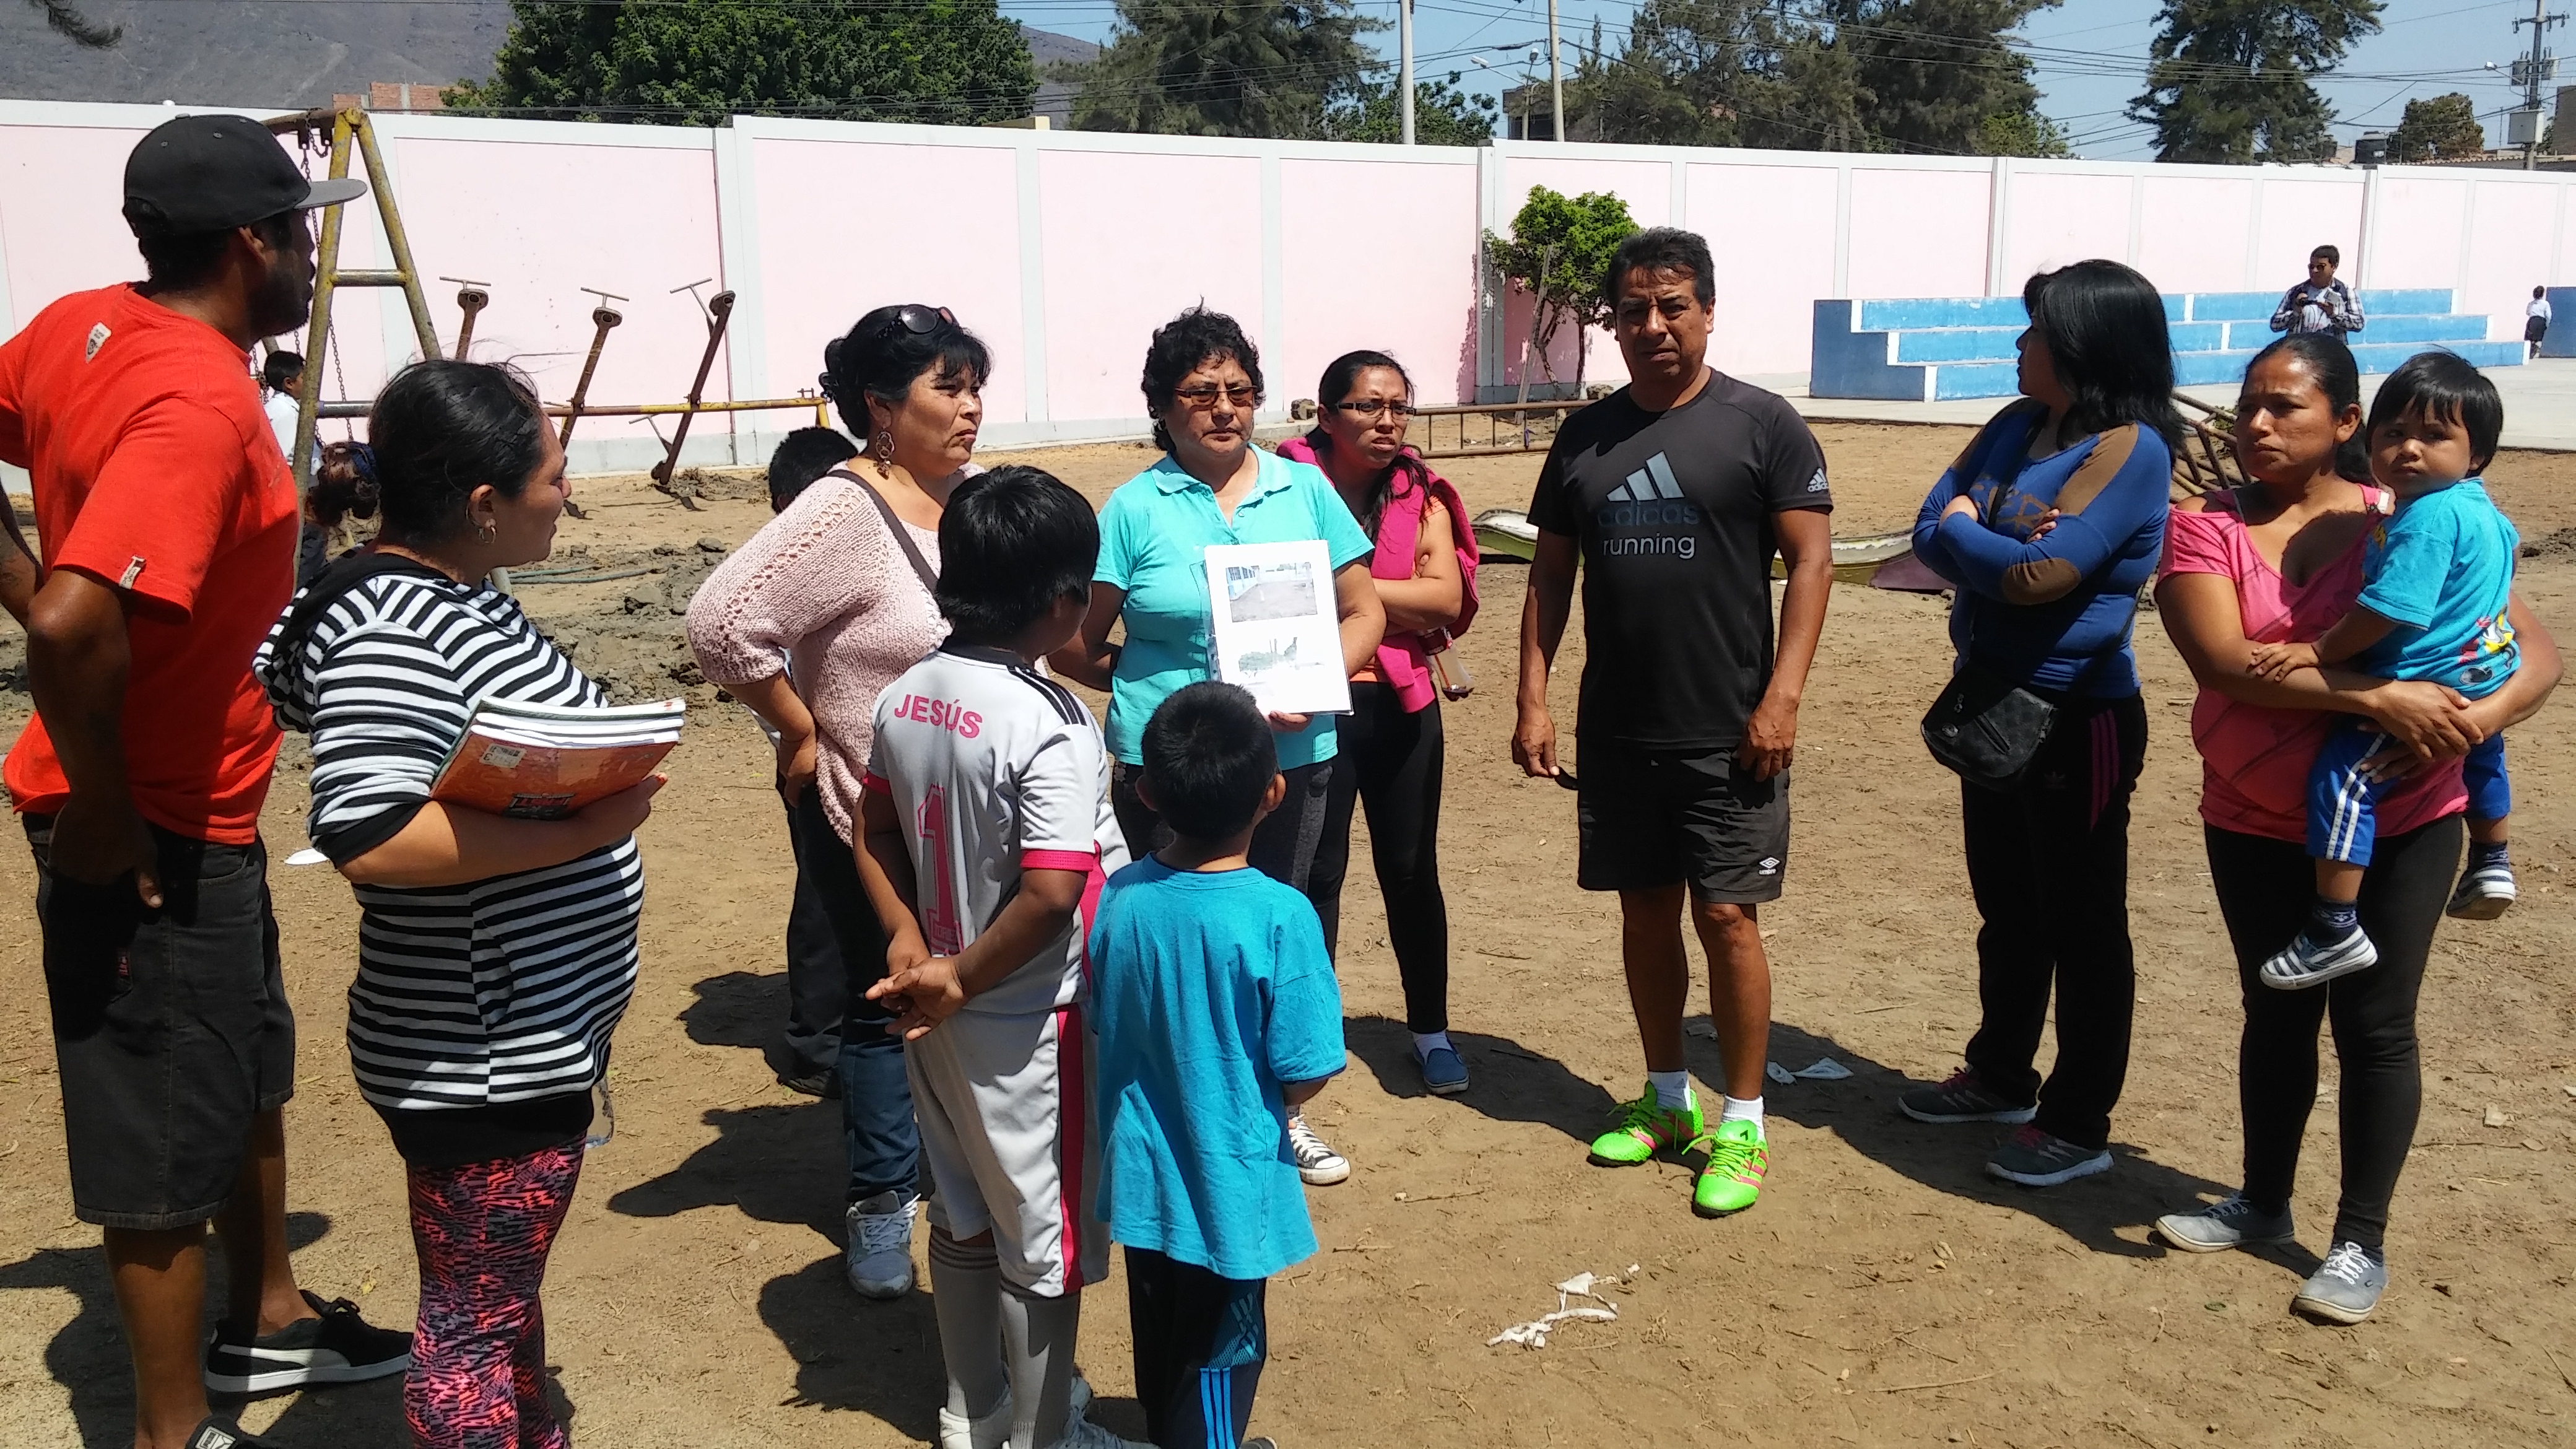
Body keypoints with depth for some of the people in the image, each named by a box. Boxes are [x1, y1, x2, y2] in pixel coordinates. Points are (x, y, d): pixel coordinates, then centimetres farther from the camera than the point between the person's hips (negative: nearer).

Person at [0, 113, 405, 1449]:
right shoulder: (200, 404, -26)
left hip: (195, 806, 9)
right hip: (155, 829, -9)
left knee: (248, 1065, 24)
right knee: (170, 1132, 5)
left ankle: (267, 1319, 42)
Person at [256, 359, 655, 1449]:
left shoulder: (455, 595, 7)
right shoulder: (390, 631, -24)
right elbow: (367, 838, -32)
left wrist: (598, 777, 5)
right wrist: (582, 827, -28)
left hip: (532, 1032, 10)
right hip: (479, 1059, -10)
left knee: (505, 1293, 26)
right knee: (473, 1322, 7)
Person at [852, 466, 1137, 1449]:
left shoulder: (905, 697, 0)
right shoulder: (1049, 726, -24)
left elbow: (876, 830, 8)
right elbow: (1052, 893, -29)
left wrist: (911, 943, 1)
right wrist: (962, 981, -18)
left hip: (940, 1017, 8)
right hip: (1027, 1026, -8)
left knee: (963, 1217, 22)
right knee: (1044, 1237, 10)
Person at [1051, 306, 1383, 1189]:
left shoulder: (1304, 489, 4)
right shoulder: (1135, 509, -3)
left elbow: (1364, 611, 5)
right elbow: (1076, 649, 0)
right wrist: (1163, 687, -9)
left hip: (1294, 760, 3)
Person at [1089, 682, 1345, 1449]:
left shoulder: (1118, 897, -11)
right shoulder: (1279, 917, -24)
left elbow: (1106, 1024, 3)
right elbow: (1305, 1072, -18)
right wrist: (1269, 1101, 2)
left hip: (1141, 1174, 5)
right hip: (1229, 1184, -5)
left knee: (1159, 1343, 24)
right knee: (1218, 1356, 14)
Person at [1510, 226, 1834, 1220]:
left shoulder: (1762, 425, -4)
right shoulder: (1586, 436, 8)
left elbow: (1810, 559, -7)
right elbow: (1551, 574, 11)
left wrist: (1782, 696, -15)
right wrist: (1533, 699, 4)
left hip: (1729, 732, -4)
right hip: (1615, 730, 5)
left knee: (1726, 916, -3)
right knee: (1645, 912, 13)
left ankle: (1741, 1126, 10)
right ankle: (1667, 1098, 28)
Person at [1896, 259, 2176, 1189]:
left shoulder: (2130, 449, -18)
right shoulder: (2017, 427, 6)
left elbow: (2041, 573, -26)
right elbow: (1929, 531, 1)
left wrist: (1962, 530, -9)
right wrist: (1999, 547, -18)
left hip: (2077, 719, -8)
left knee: (2081, 922, 4)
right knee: (2006, 908, 21)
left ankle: (2079, 1124, 16)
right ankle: (2001, 1077, 37)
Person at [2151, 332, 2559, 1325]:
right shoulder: (2204, 528, -7)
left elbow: (2537, 651, -6)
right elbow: (2224, 662, -22)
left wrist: (2480, 718, -27)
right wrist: (2373, 696, -32)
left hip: (2398, 825, -1)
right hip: (2255, 827, 2)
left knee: (2373, 1024, 3)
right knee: (2275, 1013, 15)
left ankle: (2362, 1241, 17)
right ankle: (2262, 1203, 32)